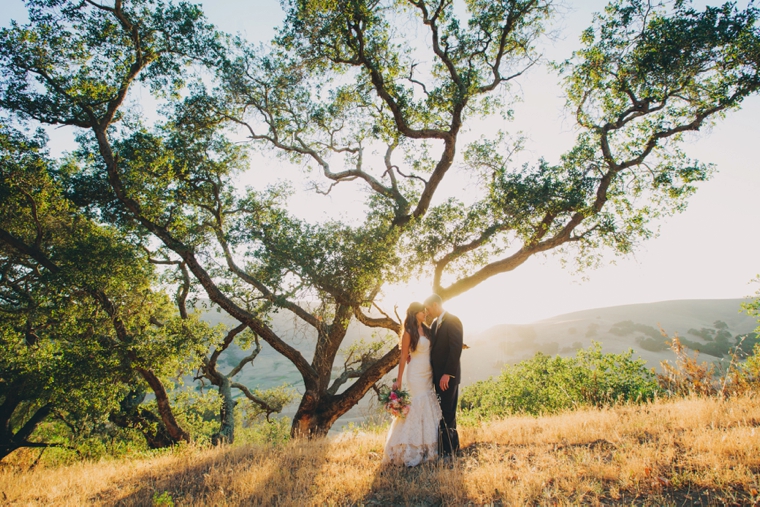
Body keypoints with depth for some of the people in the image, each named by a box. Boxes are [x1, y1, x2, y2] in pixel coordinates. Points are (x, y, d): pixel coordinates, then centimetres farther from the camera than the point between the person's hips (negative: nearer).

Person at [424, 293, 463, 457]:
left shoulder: (453, 321, -13)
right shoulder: (434, 323, 13)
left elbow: (456, 348, -19)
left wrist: (447, 374, -21)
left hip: (448, 376, -8)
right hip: (438, 375, 8)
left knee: (447, 413, -2)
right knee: (443, 412, 14)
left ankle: (449, 450, 9)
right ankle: (452, 445, 27)